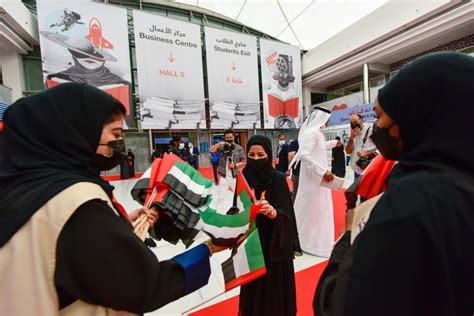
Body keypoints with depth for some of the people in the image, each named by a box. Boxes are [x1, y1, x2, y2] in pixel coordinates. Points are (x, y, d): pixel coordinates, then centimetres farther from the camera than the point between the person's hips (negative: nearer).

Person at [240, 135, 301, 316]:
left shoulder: (278, 179, -11)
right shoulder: (243, 178, -5)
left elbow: (286, 214, -17)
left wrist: (271, 211, -36)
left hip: (275, 241, -2)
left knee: (275, 284, 12)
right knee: (253, 285, 14)